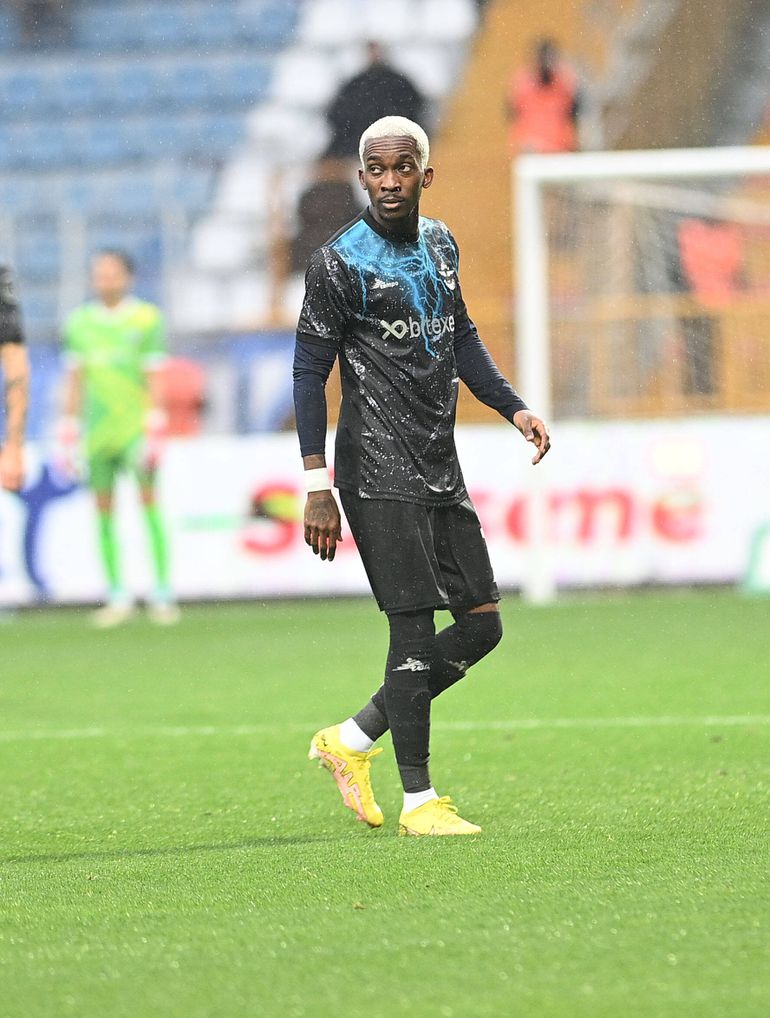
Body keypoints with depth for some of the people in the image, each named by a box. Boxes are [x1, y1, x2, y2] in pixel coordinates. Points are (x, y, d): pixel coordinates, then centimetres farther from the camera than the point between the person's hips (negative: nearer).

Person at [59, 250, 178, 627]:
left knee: (149, 500, -8)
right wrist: (69, 433, 11)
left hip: (136, 426, -3)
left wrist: (154, 432, -7)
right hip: (98, 427, 3)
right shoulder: (79, 323, 9)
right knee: (103, 508, 3)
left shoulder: (146, 319, 0)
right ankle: (117, 596, 10)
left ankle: (162, 595, -5)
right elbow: (75, 380, 14)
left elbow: (153, 379, -2)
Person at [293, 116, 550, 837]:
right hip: (379, 473, -8)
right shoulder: (339, 263, -9)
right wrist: (317, 488, -13)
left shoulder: (439, 245, 12)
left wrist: (513, 409, 13)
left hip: (440, 472, 8)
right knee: (415, 627, -10)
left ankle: (350, 741, 17)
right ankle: (418, 801, -2)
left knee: (481, 623, 6)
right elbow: (309, 372, -9)